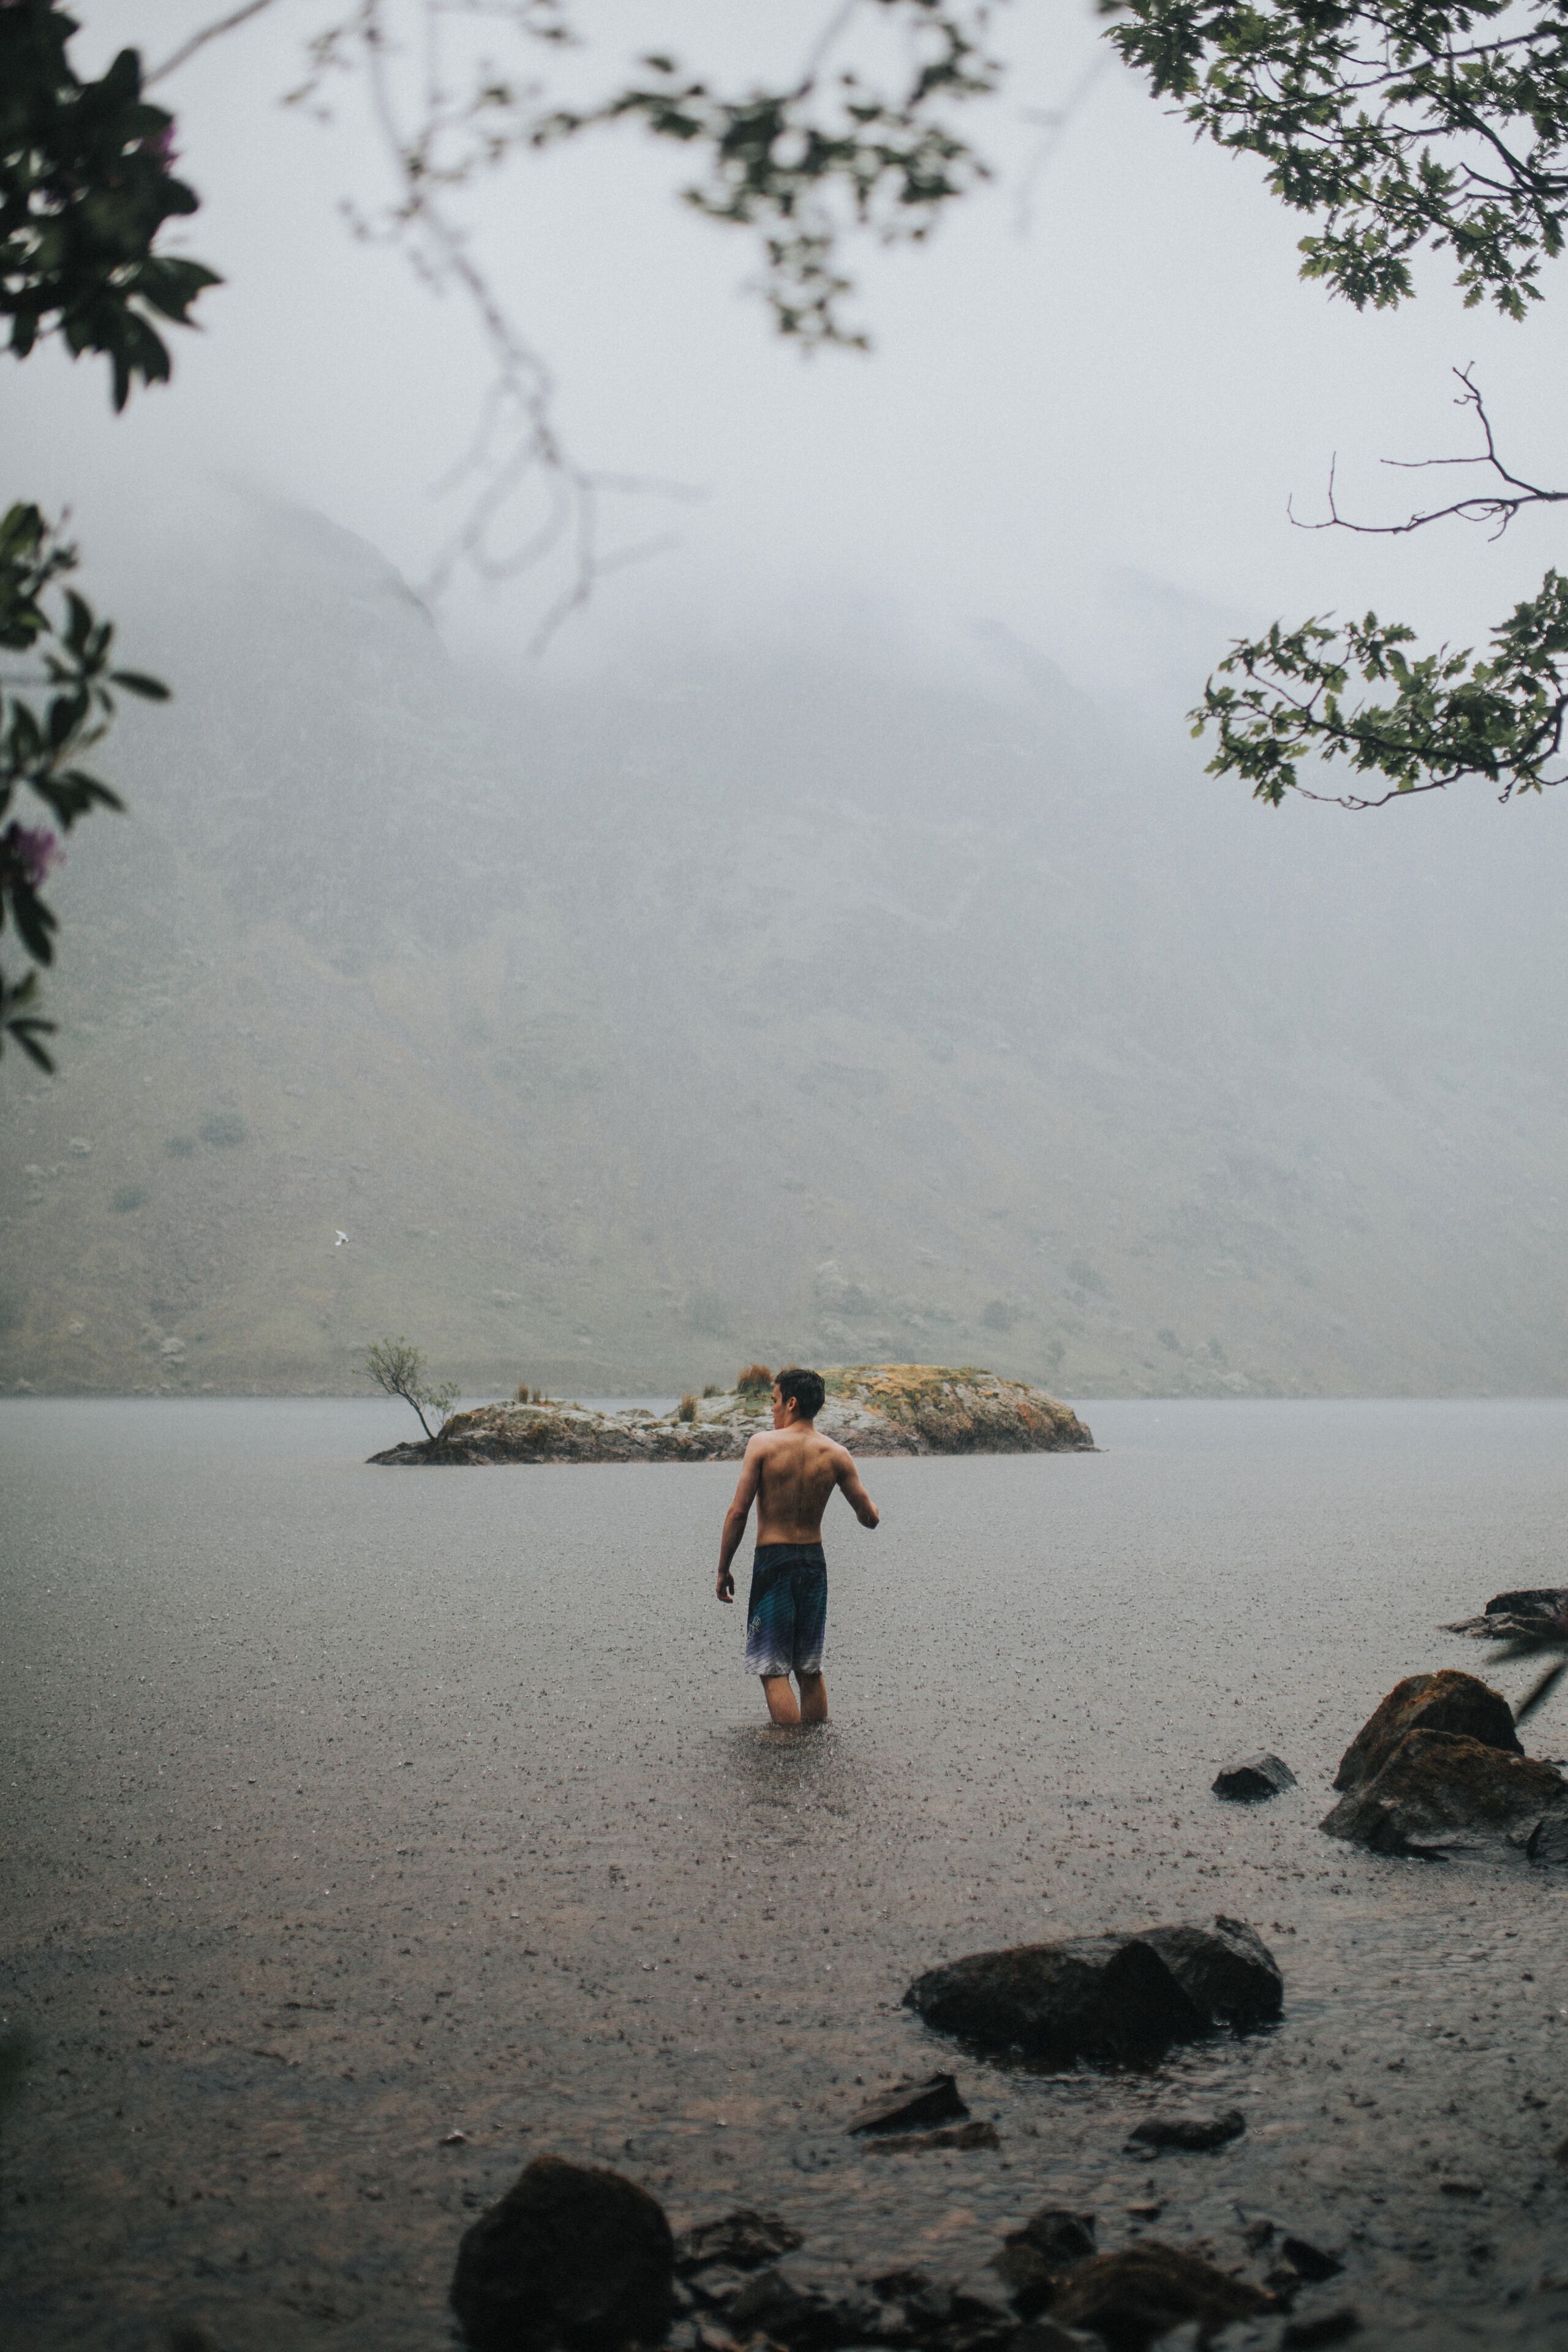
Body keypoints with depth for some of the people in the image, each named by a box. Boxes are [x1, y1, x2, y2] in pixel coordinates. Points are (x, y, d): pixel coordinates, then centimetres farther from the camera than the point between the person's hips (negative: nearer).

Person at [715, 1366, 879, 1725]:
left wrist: (723, 1570, -2)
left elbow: (738, 1512, -11)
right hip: (814, 1561, 4)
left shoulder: (763, 1444, -9)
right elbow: (869, 1517, 2)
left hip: (772, 1561, -4)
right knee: (810, 1671, 16)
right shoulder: (836, 1454, -1)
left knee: (773, 1671, 0)